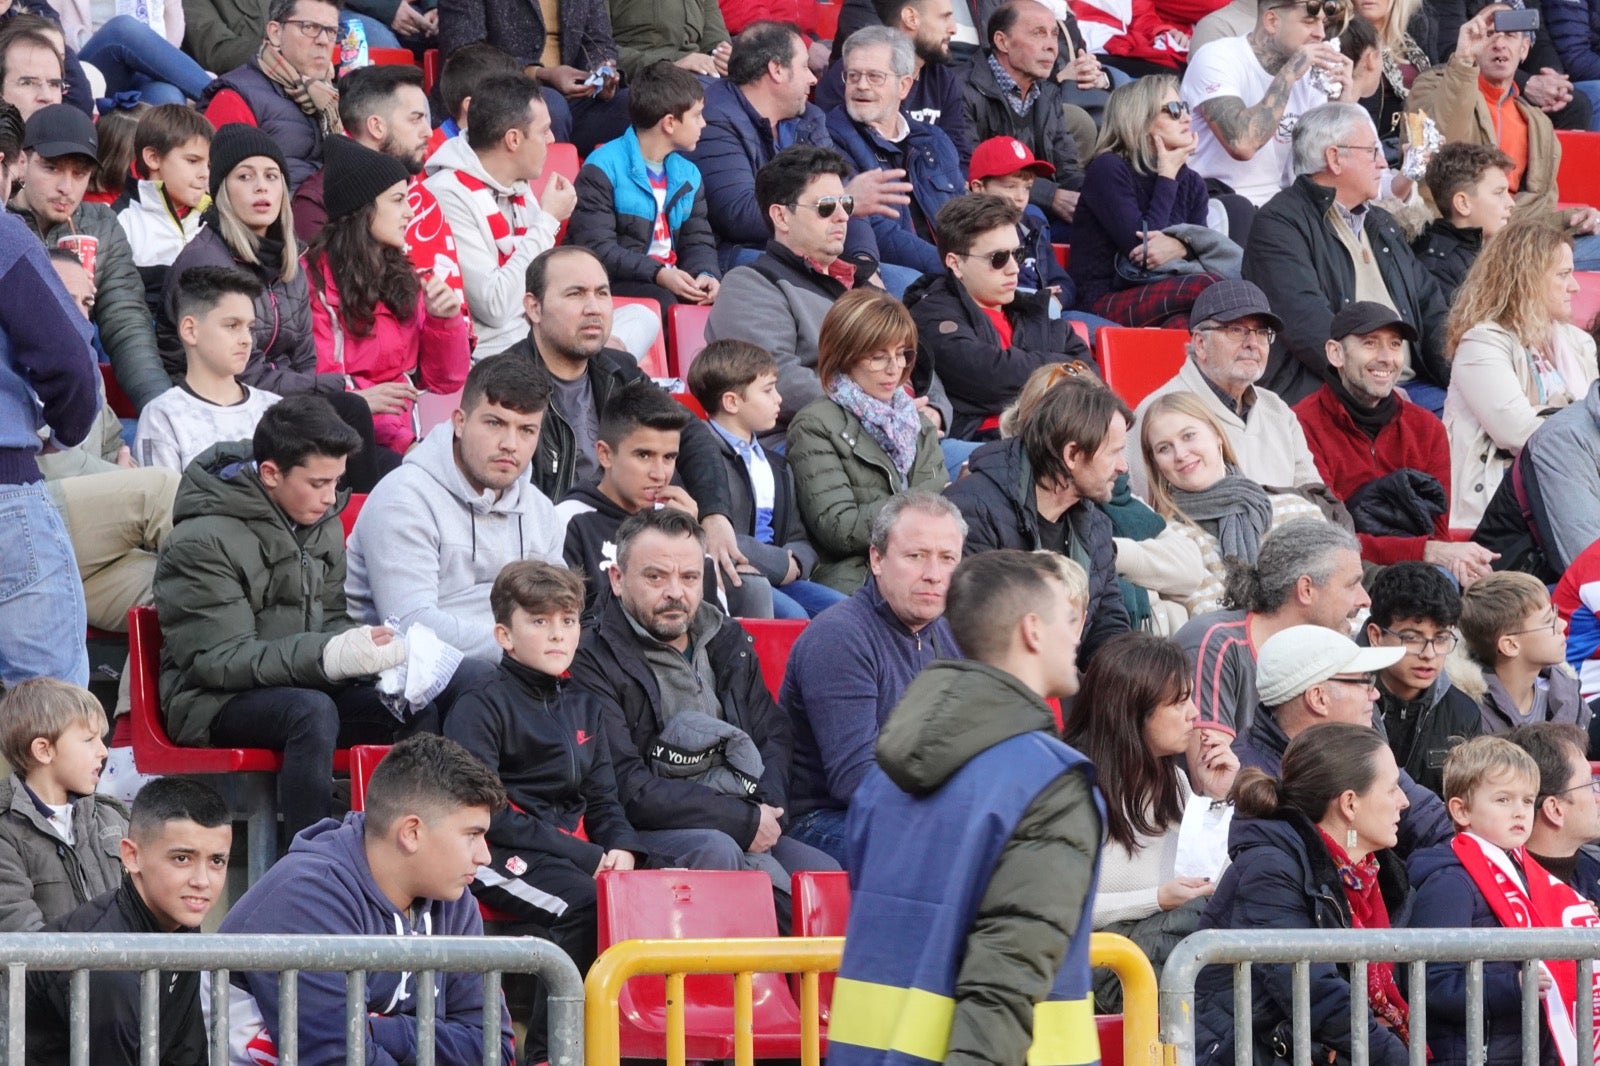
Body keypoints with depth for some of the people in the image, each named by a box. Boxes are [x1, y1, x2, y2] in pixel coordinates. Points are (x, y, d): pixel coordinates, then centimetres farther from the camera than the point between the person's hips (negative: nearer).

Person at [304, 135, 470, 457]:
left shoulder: (406, 278, 16)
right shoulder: (314, 277, -3)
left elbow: (444, 382, 17)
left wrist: (445, 321, -2)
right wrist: (400, 441, -17)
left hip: (401, 439, 6)